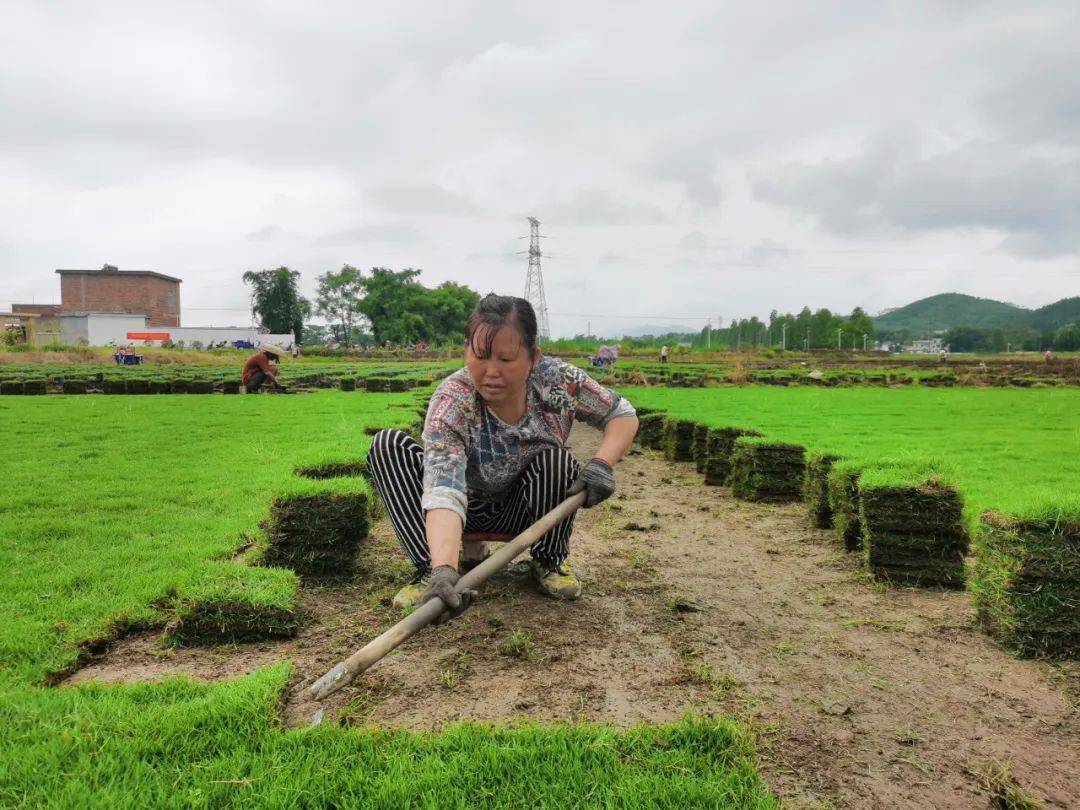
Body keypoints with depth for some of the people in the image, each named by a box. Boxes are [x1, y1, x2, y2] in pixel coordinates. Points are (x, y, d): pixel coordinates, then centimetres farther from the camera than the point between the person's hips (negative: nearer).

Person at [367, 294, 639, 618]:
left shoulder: (558, 380, -21)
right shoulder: (451, 402, -30)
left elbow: (624, 415, -7)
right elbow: (444, 492, -43)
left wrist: (602, 463, -28)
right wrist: (444, 569, -60)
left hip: (528, 512, 2)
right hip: (467, 509, -1)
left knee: (555, 459, -31)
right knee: (389, 444, -23)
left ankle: (548, 561, -4)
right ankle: (431, 571, -22)